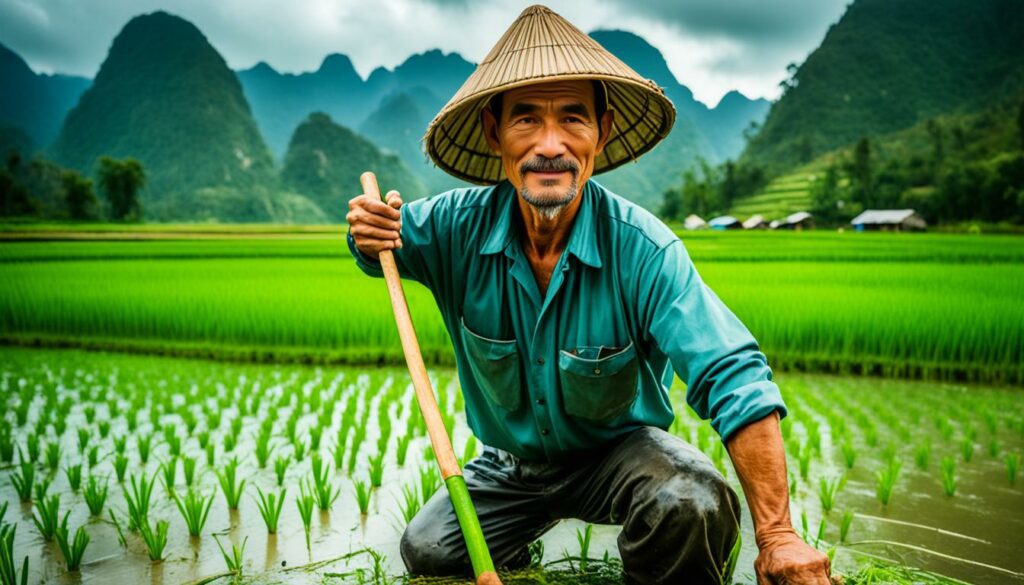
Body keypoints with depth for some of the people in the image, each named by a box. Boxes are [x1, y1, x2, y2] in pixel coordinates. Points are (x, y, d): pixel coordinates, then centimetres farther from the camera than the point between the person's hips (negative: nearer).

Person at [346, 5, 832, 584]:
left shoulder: (643, 250, -27)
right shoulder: (457, 227, -17)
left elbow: (735, 380, -31)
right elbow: (385, 246, 5)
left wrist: (778, 535, -36)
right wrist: (370, 233, -22)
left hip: (620, 448, -4)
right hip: (511, 463, 4)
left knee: (694, 504, -34)